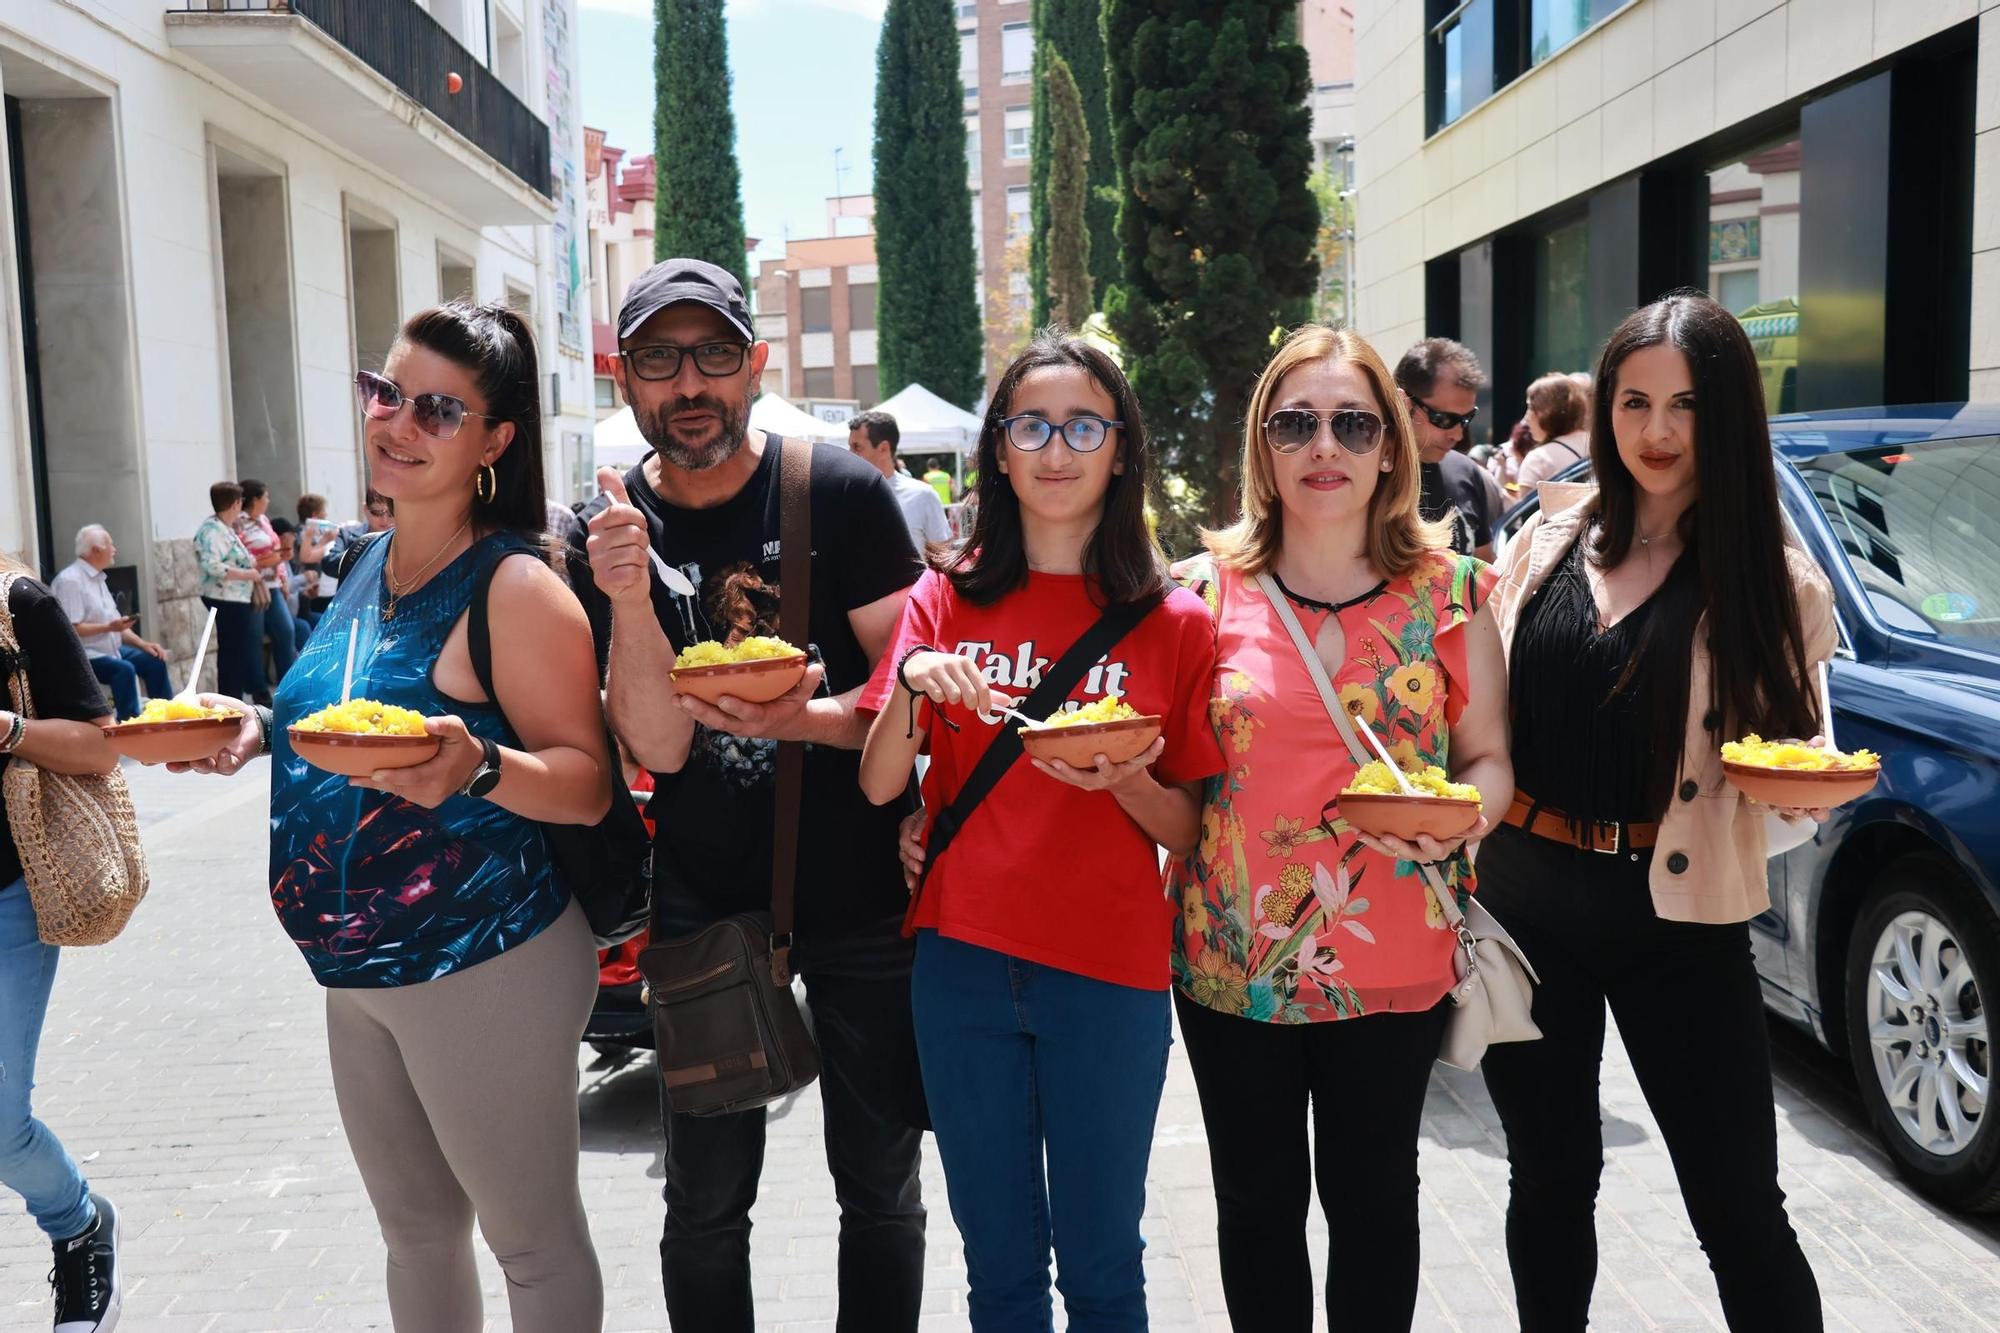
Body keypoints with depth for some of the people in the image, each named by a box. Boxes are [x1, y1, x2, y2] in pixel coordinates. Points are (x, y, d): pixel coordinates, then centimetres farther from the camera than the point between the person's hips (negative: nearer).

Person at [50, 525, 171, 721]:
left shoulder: (98, 578, 14)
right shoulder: (70, 580, -15)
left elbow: (116, 624, 16)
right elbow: (71, 629, -22)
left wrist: (142, 643, 4)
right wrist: (108, 627, -25)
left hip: (110, 649, 9)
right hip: (83, 656, -9)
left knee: (154, 661, -1)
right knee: (124, 669, -31)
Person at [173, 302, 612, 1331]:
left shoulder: (515, 585, -16)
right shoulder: (372, 565, 8)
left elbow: (587, 786, -18)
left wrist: (476, 766, -36)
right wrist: (259, 732, 5)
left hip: (483, 971, -8)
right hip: (358, 972, 8)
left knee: (534, 1243, 8)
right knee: (416, 1228, 23)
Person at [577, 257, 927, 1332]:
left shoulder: (842, 493, -8)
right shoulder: (614, 533, -3)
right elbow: (656, 744, -11)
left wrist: (798, 718, -25)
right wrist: (629, 595, -26)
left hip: (861, 892, -1)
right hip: (704, 907, 1)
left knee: (880, 1187, 13)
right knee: (705, 1203, 13)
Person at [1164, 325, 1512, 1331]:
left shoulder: (1449, 592, 0)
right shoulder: (1205, 589, -1)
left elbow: (1488, 760, 4)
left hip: (1393, 961, 0)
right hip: (1230, 960, 0)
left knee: (1373, 1199, 14)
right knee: (1257, 1202, 14)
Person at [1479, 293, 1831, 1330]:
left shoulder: (1769, 581, -3)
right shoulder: (1550, 540, 5)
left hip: (1676, 916, -3)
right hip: (1525, 899, 3)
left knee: (1738, 1208, 4)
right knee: (1548, 1179, 16)